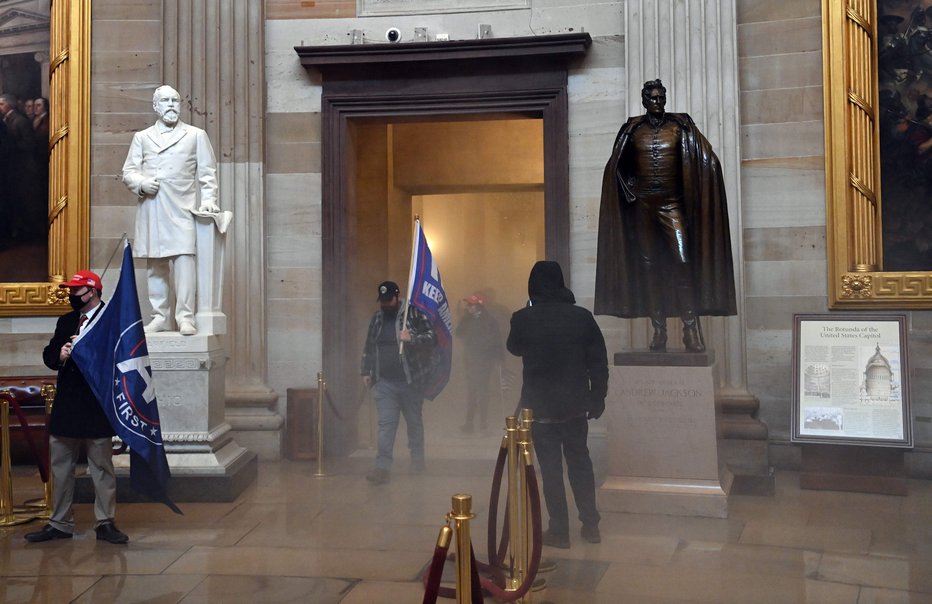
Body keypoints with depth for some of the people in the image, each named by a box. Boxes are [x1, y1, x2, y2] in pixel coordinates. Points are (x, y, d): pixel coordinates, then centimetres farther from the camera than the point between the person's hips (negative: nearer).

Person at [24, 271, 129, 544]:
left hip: (98, 408, -6)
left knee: (102, 468, 3)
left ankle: (106, 523, 12)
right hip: (66, 406, 6)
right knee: (60, 467, 12)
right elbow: (48, 355, 12)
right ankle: (60, 524, 22)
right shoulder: (65, 321, 14)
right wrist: (60, 355, -9)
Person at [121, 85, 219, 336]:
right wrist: (141, 183, -7)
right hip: (150, 211, 3)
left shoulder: (196, 135, 14)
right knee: (155, 266, 6)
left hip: (181, 209, -3)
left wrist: (208, 198, -5)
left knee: (184, 260, -14)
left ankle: (185, 317, -13)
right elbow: (128, 171, 14)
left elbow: (207, 171, 9)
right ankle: (160, 317, 13)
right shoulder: (142, 137, 18)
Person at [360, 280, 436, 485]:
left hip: (411, 381, -3)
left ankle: (417, 460, 32)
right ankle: (383, 467, -7)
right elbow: (369, 347, 17)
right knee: (385, 424, -5)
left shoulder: (414, 313, -7)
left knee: (414, 421, 13)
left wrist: (412, 339, -27)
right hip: (384, 382, 3)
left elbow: (432, 337, -11)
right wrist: (366, 371, 14)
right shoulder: (377, 317, 9)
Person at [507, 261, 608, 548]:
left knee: (550, 468, 7)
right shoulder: (582, 316, -6)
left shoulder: (523, 318, -10)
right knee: (580, 462, 17)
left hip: (540, 406, -2)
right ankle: (591, 525, 24)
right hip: (575, 405, 2)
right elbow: (599, 362, -2)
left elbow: (514, 348, 11)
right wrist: (598, 398, 8)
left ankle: (559, 531, 12)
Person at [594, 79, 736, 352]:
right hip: (643, 204, 2)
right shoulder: (633, 129, 8)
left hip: (672, 203, -2)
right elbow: (617, 166, 16)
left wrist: (691, 196, -6)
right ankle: (659, 329, 7)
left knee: (683, 260, -14)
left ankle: (691, 328, -13)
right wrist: (630, 193, 5)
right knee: (649, 264, 2)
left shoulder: (680, 126, 3)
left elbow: (707, 160, 0)